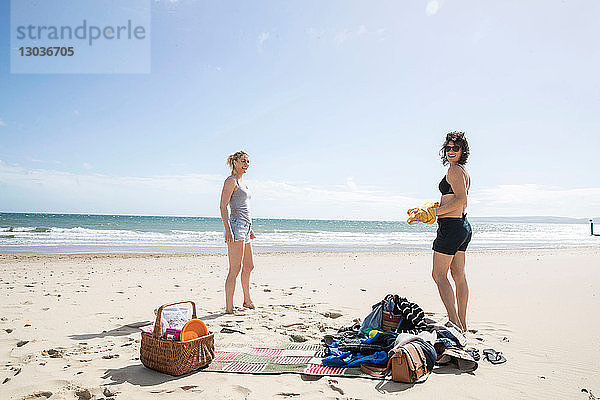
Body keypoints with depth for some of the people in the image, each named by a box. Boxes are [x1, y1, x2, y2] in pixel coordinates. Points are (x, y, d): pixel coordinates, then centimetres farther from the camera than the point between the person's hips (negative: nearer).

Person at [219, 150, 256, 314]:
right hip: (236, 226, -10)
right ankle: (229, 307, -4)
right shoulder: (231, 180, -7)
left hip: (245, 227, 10)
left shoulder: (241, 182, 20)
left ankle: (247, 300, 33)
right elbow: (223, 206, -14)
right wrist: (228, 230, -22)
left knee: (249, 266, 18)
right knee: (235, 269, -9)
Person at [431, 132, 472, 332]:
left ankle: (455, 323, -3)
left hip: (451, 226, -10)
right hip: (463, 226, 10)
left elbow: (461, 200, -22)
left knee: (439, 274, -3)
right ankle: (462, 324, 20)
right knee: (459, 276, 12)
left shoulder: (454, 170, -12)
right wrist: (435, 210, 19)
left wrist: (434, 213, -18)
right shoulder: (464, 172, 18)